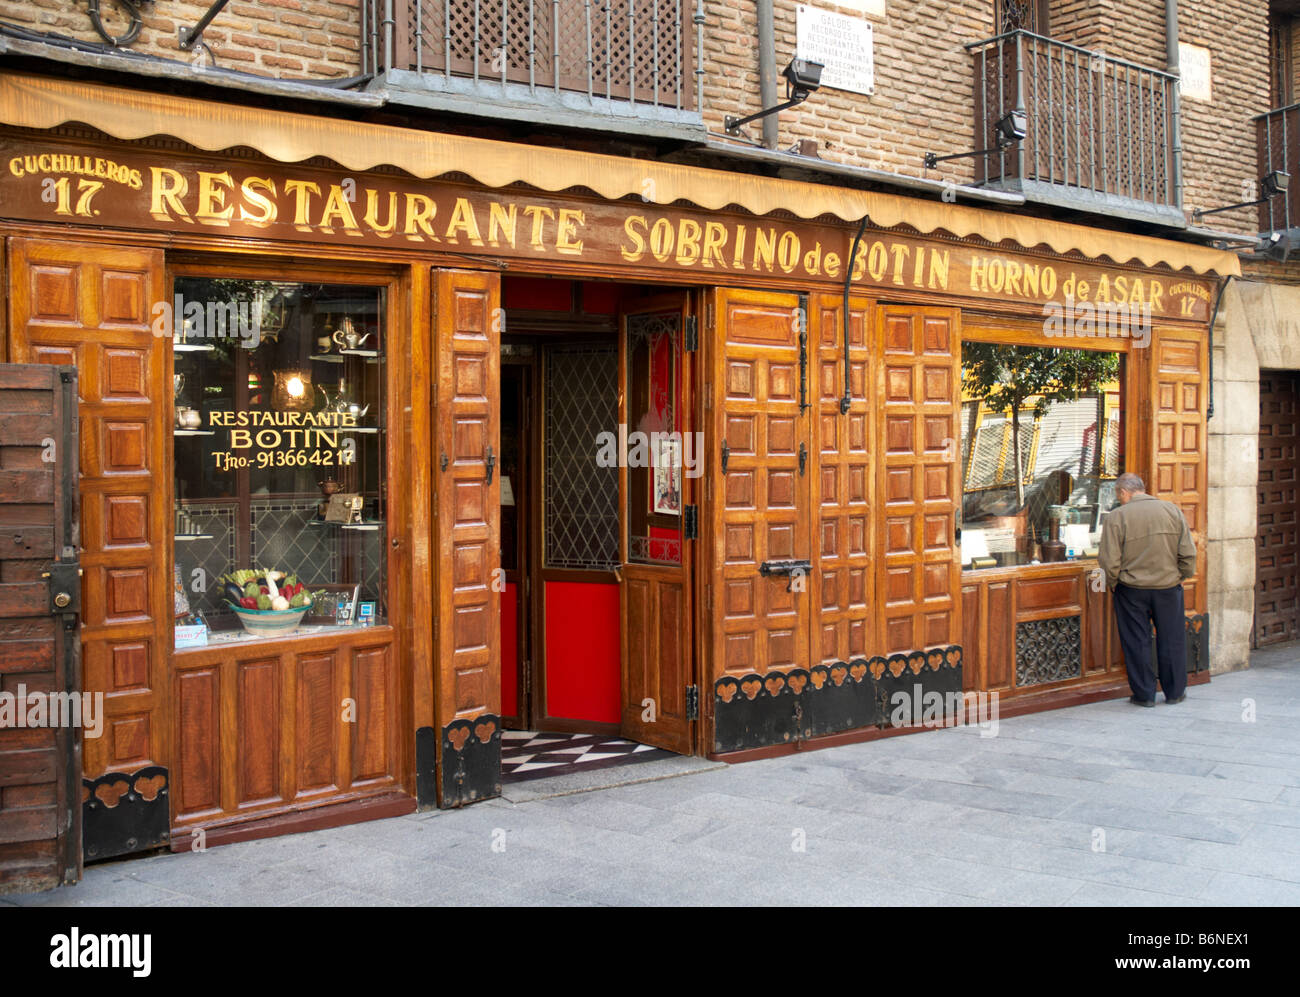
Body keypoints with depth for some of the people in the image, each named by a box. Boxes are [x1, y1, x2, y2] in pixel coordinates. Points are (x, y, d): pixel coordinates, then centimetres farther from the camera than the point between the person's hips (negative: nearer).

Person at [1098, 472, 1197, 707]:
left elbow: (1110, 561, -13)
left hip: (1132, 590, -3)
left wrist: (1112, 584, 4)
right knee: (1172, 641, 14)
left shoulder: (1116, 517, -10)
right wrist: (1182, 576, 14)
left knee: (1137, 643, 8)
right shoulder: (1172, 510, 0)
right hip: (1168, 586, 3)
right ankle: (1175, 692, 24)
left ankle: (1144, 694, 14)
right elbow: (1188, 553, 0)